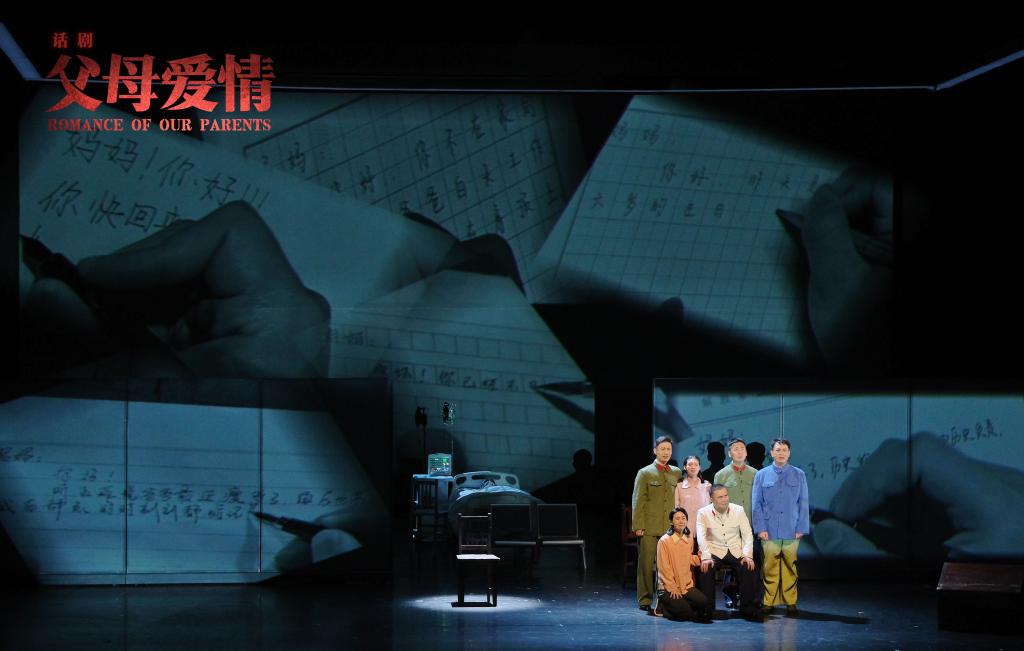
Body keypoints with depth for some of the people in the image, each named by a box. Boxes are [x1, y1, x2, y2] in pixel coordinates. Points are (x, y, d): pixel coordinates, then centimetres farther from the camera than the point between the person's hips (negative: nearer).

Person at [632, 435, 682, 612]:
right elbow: (638, 502, 0)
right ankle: (645, 600, 5)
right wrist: (638, 526, -7)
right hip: (649, 528, -3)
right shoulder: (645, 473, 4)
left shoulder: (677, 473, 14)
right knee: (646, 564, -2)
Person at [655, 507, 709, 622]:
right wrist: (673, 588, -13)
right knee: (684, 612, -24)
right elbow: (664, 567, -10)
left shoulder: (689, 539, 8)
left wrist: (701, 557, -4)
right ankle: (663, 607, 6)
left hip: (686, 584, 6)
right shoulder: (664, 541, -11)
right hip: (668, 587, -6)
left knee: (703, 602, -17)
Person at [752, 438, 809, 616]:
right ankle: (769, 602, 6)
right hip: (769, 532, 0)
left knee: (790, 568, 0)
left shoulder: (799, 475, 8)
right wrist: (760, 528, -2)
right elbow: (757, 504, 6)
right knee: (770, 568, -2)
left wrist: (802, 528, 1)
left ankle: (790, 602, 7)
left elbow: (803, 503, 7)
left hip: (791, 532, 0)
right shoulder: (762, 475, 7)